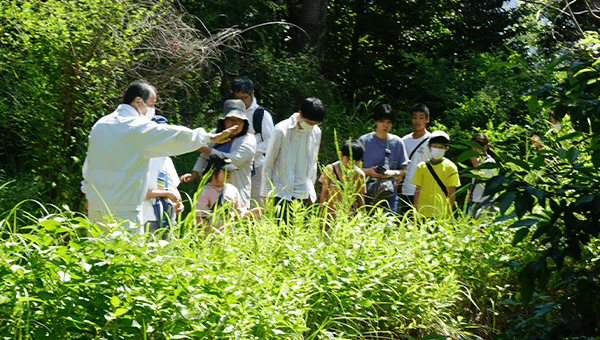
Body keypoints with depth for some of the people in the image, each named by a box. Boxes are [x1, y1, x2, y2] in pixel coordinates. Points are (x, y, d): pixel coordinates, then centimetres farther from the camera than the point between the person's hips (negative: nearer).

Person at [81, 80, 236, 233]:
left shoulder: (100, 124, 14)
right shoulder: (140, 127, -8)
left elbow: (89, 163, 21)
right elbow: (176, 136, -6)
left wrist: (88, 194, 30)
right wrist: (211, 137, 3)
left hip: (95, 204, 7)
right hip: (123, 207, -7)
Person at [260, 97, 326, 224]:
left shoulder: (316, 132, 6)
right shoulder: (282, 130, -10)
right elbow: (268, 163, -3)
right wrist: (266, 193, -2)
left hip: (302, 194, 5)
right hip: (281, 193, -4)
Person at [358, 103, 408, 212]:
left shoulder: (397, 142, 9)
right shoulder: (364, 140, 3)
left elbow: (403, 170, 12)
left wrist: (393, 173, -10)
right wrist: (368, 171, -14)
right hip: (367, 190, -2)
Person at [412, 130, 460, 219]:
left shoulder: (450, 167, 3)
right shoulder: (422, 167, 9)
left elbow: (452, 194, 2)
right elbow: (417, 191, 11)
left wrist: (448, 214, -6)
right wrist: (415, 213, 5)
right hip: (423, 213, 2)